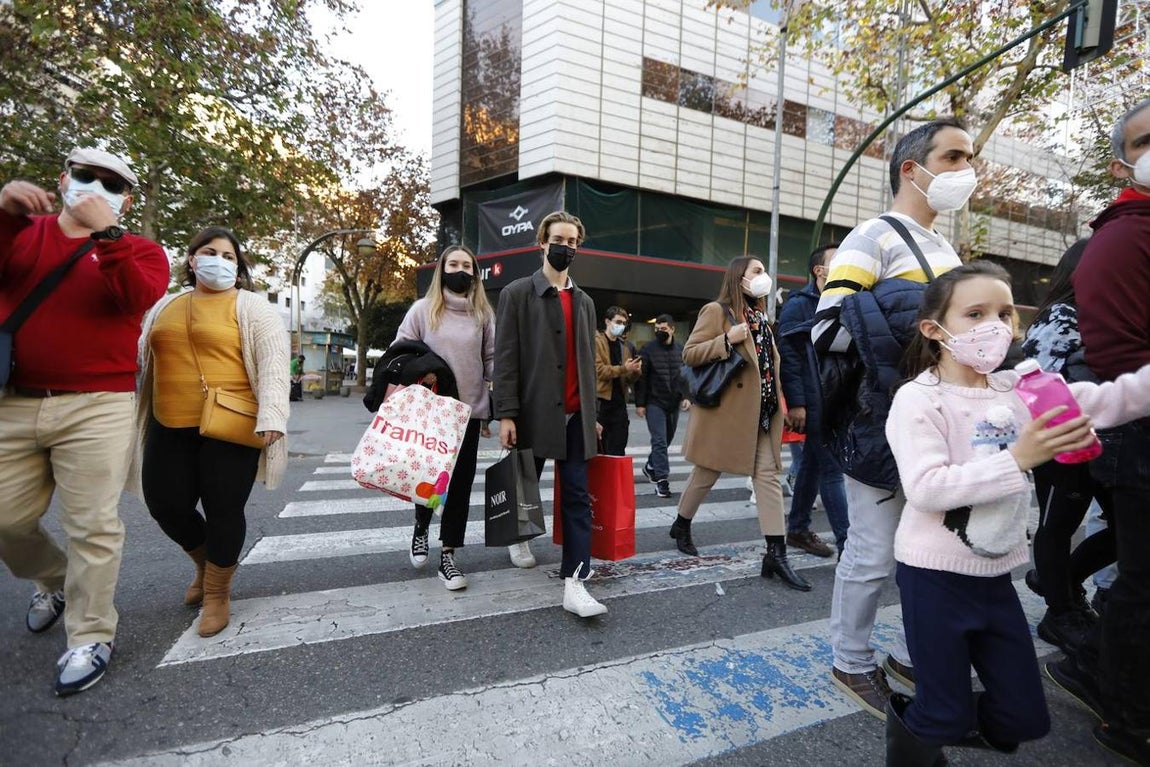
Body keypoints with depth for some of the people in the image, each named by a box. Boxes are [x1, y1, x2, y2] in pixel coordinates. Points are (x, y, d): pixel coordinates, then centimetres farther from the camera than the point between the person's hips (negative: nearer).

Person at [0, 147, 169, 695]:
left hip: (97, 407, -3)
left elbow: (138, 298, -13)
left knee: (92, 525, -4)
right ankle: (53, 580, 40)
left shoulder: (139, 251, 7)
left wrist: (106, 233, -20)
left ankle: (90, 636, 10)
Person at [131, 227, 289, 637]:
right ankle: (206, 564, 39)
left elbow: (273, 362, -12)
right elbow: (141, 357, 25)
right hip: (170, 427, 6)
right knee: (166, 505, 11)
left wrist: (271, 416, -22)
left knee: (223, 509, 1)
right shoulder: (165, 306, 17)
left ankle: (218, 593, 21)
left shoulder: (251, 307, -2)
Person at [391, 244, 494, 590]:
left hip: (469, 410, 2)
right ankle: (421, 527, 37)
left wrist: (493, 408, 5)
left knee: (461, 482, 2)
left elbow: (492, 361, 10)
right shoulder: (423, 309, 3)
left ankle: (447, 555, 14)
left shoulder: (483, 313, 8)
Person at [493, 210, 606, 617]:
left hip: (575, 415, 4)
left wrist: (592, 412, 15)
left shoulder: (584, 301, 16)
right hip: (534, 412, -4)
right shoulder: (517, 293, 1)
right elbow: (506, 357, -6)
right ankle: (519, 535, 40)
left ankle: (575, 582, 2)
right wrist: (507, 414, -13)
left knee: (577, 497, -1)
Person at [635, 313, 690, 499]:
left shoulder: (681, 350, 7)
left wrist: (686, 396, 1)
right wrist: (640, 403, -9)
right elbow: (641, 378, -6)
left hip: (674, 403, 5)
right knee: (659, 440, -8)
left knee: (667, 438, 15)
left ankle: (650, 466, 36)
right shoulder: (647, 349, -5)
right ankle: (661, 479, -4)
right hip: (654, 403, -5)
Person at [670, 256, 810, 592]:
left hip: (761, 411, 7)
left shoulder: (760, 315, 18)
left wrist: (777, 403, 17)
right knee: (706, 473, 8)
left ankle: (776, 553, 3)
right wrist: (727, 340, -24)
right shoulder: (717, 311, -7)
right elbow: (689, 353, -12)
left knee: (768, 475, 0)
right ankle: (681, 526, 31)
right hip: (726, 410, -7)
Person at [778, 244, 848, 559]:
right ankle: (848, 545, -1)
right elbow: (788, 355, -15)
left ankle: (797, 529, 26)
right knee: (833, 469, -7)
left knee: (813, 464, 14)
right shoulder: (798, 305, -7)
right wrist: (795, 403, -20)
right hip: (815, 401, -8)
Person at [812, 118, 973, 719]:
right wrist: (911, 326, -20)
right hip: (883, 428, -9)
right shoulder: (871, 239, -9)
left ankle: (909, 655, 35)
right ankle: (851, 663, 23)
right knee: (874, 556, 1)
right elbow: (828, 328, -20)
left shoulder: (946, 251, 18)